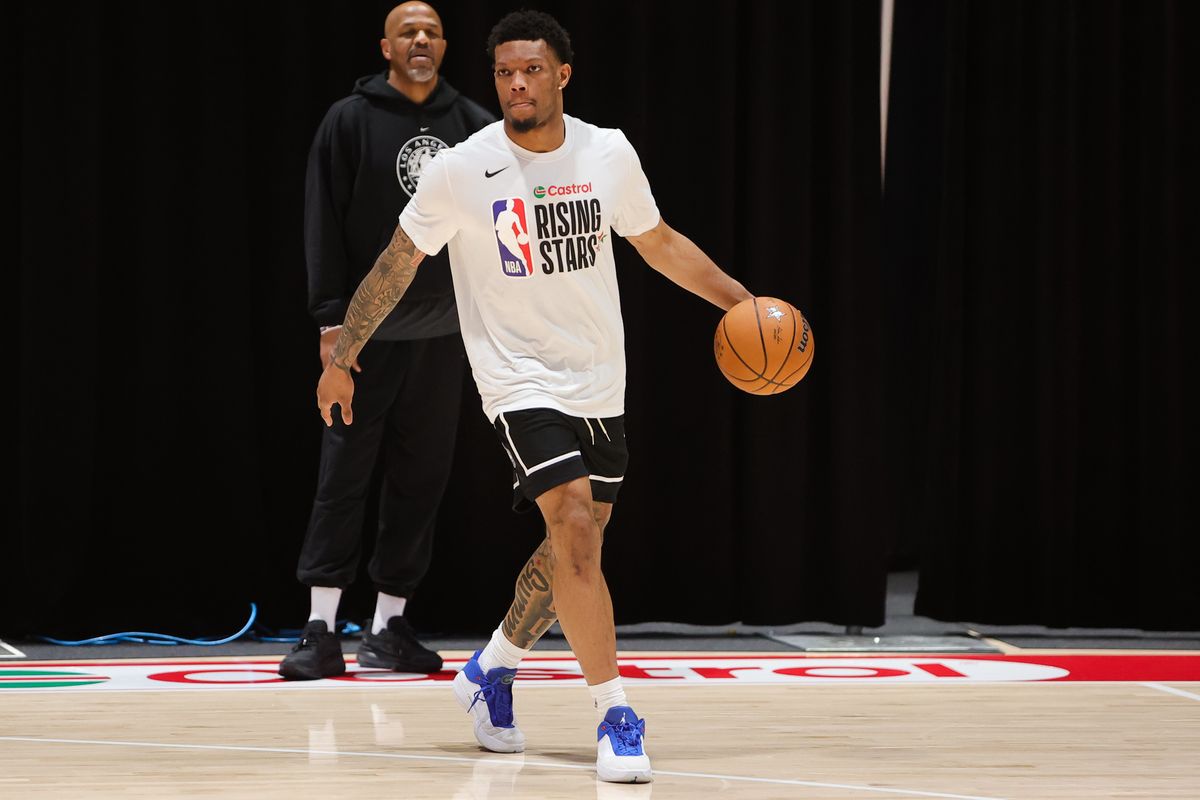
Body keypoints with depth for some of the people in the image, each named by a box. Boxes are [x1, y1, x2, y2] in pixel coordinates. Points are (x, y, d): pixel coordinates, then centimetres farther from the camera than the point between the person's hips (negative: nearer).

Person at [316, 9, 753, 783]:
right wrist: (342, 358, 2)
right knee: (575, 529, -20)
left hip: (600, 384, 5)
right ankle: (616, 717, -16)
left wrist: (740, 300, 4)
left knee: (575, 547, 13)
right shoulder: (462, 170, -12)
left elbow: (660, 243, 13)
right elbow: (398, 263, -1)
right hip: (521, 381, -5)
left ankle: (493, 669, 37)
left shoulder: (610, 153, -2)